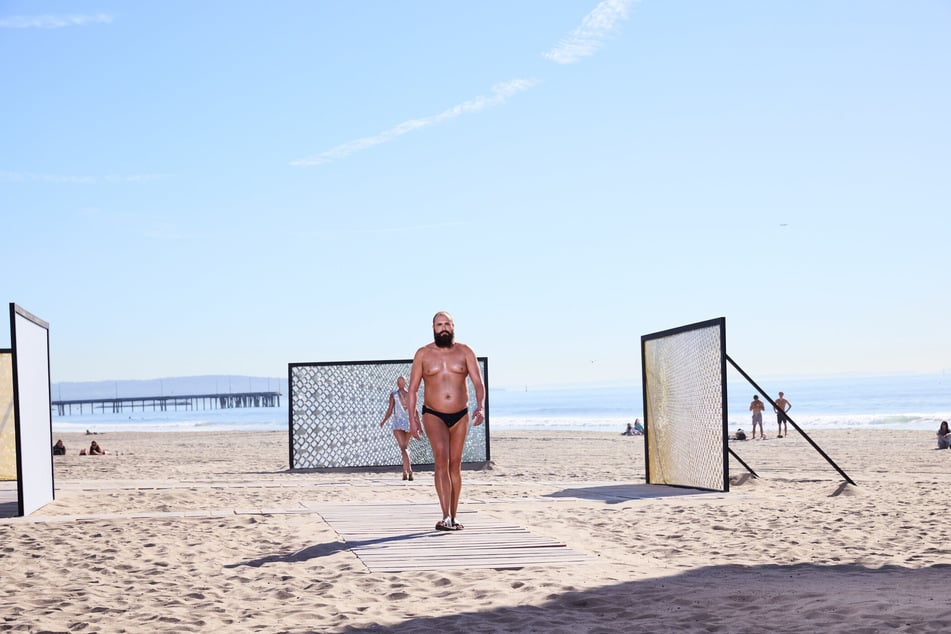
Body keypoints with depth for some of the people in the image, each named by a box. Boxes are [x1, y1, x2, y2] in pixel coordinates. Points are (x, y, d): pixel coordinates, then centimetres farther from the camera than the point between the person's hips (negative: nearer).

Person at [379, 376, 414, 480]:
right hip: (409, 422, 3)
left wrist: (383, 421, 10)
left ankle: (409, 470, -26)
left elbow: (390, 411, -3)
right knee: (405, 446, 16)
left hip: (398, 423, -3)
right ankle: (405, 471, 19)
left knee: (403, 447, -9)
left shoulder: (393, 394, -2)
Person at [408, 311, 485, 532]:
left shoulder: (465, 352, 1)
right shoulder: (423, 354, 0)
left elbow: (478, 382, -7)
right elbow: (412, 389, 2)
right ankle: (445, 517, -24)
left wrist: (480, 406, -24)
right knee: (441, 459, -20)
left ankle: (453, 517, 17)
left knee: (455, 464, 8)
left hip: (460, 416, 2)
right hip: (433, 415, -2)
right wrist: (412, 418, -7)